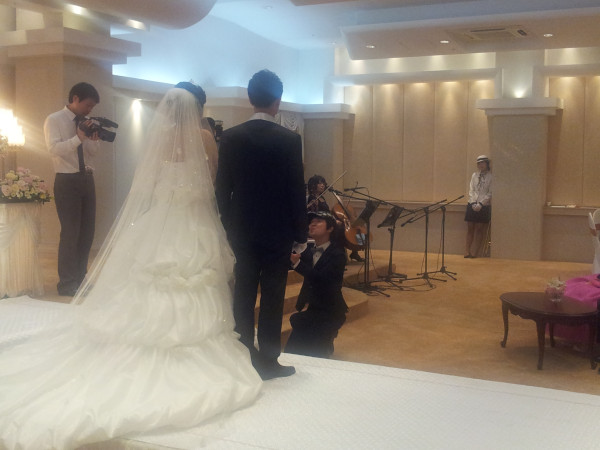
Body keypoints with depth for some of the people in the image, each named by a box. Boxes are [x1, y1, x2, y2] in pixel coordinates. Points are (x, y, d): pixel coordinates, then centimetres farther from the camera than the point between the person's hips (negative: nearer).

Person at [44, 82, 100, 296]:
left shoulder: (85, 122, 11)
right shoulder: (54, 120, -6)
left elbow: (92, 152, 12)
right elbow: (54, 149, -18)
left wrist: (94, 139, -7)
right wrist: (78, 137, -26)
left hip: (87, 179, 7)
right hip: (67, 181, -7)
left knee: (87, 231, 11)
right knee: (70, 232, -5)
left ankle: (80, 278, 23)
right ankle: (67, 283, 7)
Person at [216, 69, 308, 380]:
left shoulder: (230, 137, -2)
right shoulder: (289, 140, -10)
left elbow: (222, 188, 1)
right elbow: (297, 191, -8)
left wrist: (227, 226, 12)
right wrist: (301, 234, 1)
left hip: (241, 230, 3)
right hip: (277, 231, -3)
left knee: (243, 296, 11)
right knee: (272, 298, 4)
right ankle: (268, 363, 11)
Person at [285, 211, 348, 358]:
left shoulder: (337, 254, -14)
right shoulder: (308, 250, 8)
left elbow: (321, 278, -28)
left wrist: (297, 263, -36)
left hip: (330, 313, -6)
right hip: (312, 308, 6)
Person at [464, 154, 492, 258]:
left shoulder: (490, 177, -2)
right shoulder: (474, 175, 11)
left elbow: (490, 193, -5)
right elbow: (471, 190, 9)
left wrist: (480, 204, -12)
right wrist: (473, 203, -5)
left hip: (484, 206, -4)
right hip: (472, 205, 4)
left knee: (479, 229, -1)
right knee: (470, 228, 2)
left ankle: (475, 252, 4)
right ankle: (467, 251, 5)